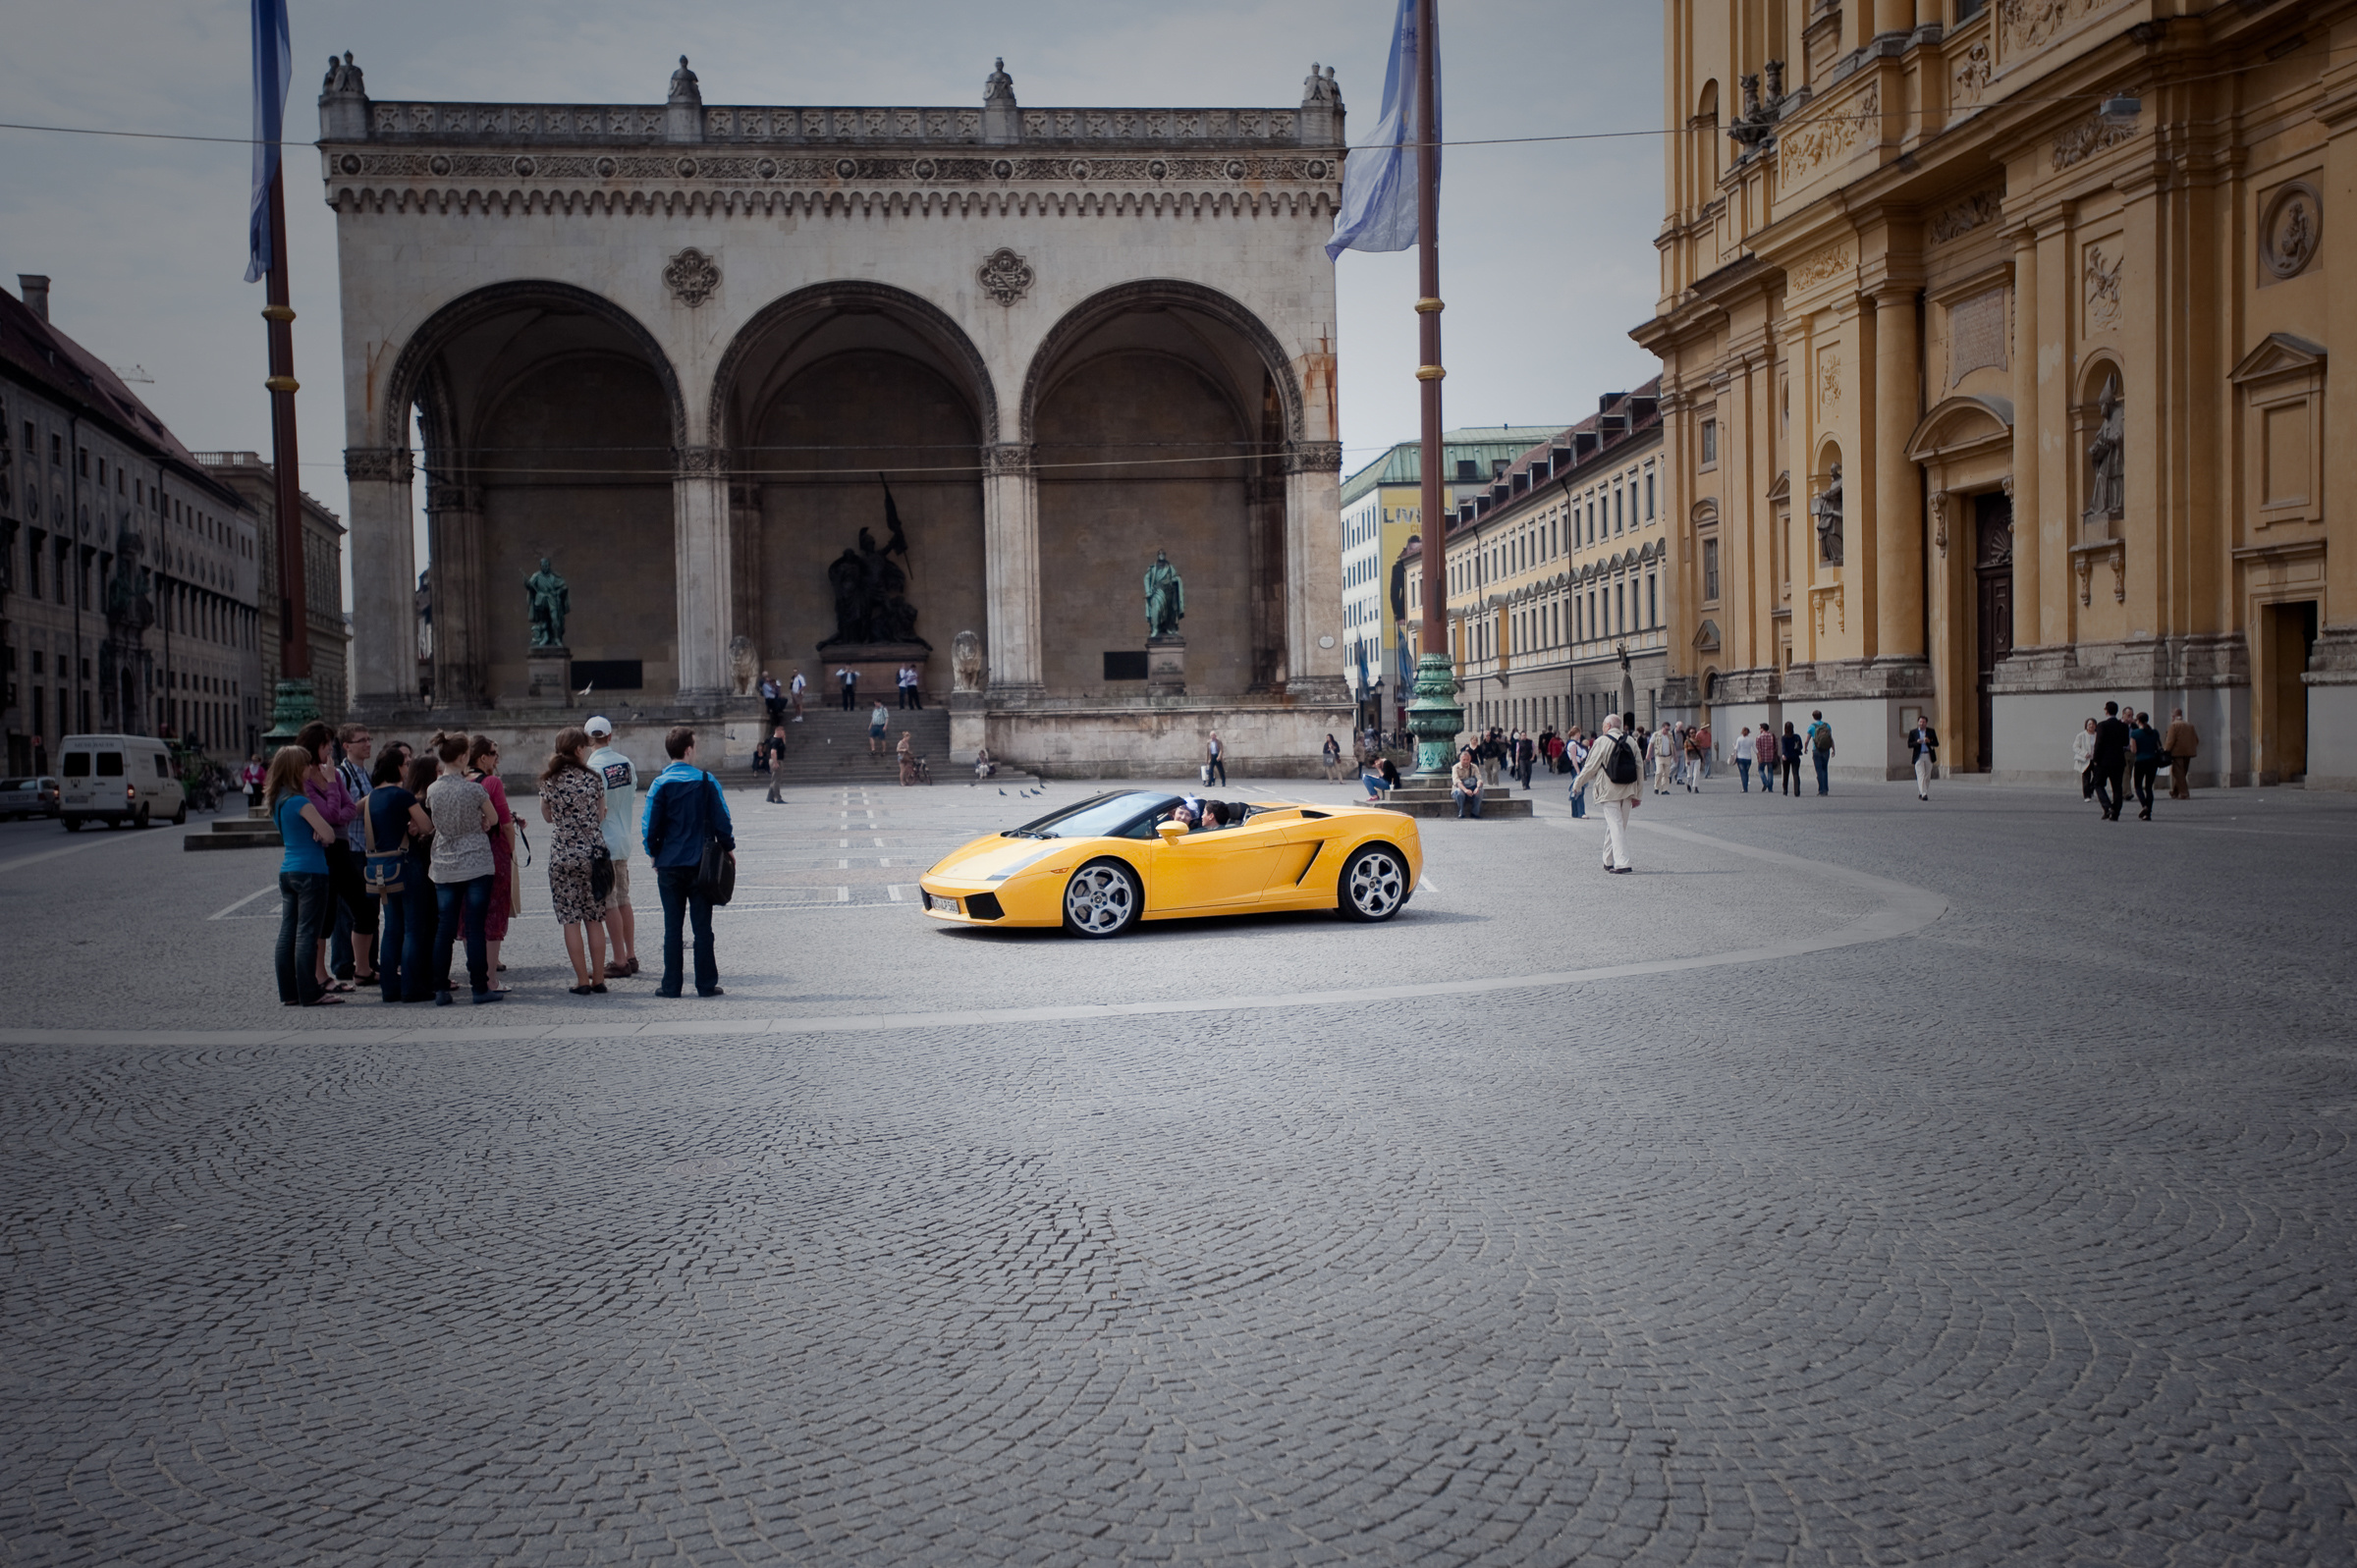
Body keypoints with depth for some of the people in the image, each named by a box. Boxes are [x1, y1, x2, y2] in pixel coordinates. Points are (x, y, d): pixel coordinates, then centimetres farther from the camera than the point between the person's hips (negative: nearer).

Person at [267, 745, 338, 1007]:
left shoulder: (276, 801, 11)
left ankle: (288, 993, 13)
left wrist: (316, 835, 1)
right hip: (310, 870, -8)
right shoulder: (299, 802, -16)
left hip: (287, 870, 8)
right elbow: (329, 835, -14)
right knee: (307, 934, -5)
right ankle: (309, 993, -1)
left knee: (287, 933, 9)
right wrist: (321, 836, 6)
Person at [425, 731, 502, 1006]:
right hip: (477, 864, -4)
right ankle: (480, 989, 1)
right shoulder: (473, 788, -12)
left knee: (444, 928, 7)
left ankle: (440, 990, 8)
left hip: (444, 867, 4)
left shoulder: (432, 791, 1)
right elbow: (493, 819, 1)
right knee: (475, 927, -1)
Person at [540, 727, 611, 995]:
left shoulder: (549, 781, -2)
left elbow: (547, 817, 9)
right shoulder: (593, 778, -2)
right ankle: (598, 980, 8)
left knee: (571, 921, 3)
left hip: (562, 855, -1)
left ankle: (582, 981, 2)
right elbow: (601, 816, 6)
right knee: (594, 920, 7)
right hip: (592, 852, 1)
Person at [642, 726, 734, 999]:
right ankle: (706, 984, 7)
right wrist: (728, 848, 11)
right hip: (701, 863, 0)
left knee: (672, 927, 8)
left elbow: (649, 826, -3)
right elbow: (722, 820, -3)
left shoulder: (660, 784, -4)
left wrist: (653, 854, 13)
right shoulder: (707, 781, -5)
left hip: (669, 864, 1)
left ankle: (671, 985, 9)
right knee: (702, 926, 5)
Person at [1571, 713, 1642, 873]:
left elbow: (1590, 766, -4)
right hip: (1627, 792, 5)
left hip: (1609, 792, -5)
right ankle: (1609, 861, 26)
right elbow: (1639, 769, 9)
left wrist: (1577, 783, 11)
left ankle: (1622, 863, -16)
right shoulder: (1630, 742, 8)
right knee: (1620, 825, 15)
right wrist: (1638, 795, 15)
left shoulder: (1602, 742, -8)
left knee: (1615, 826, -7)